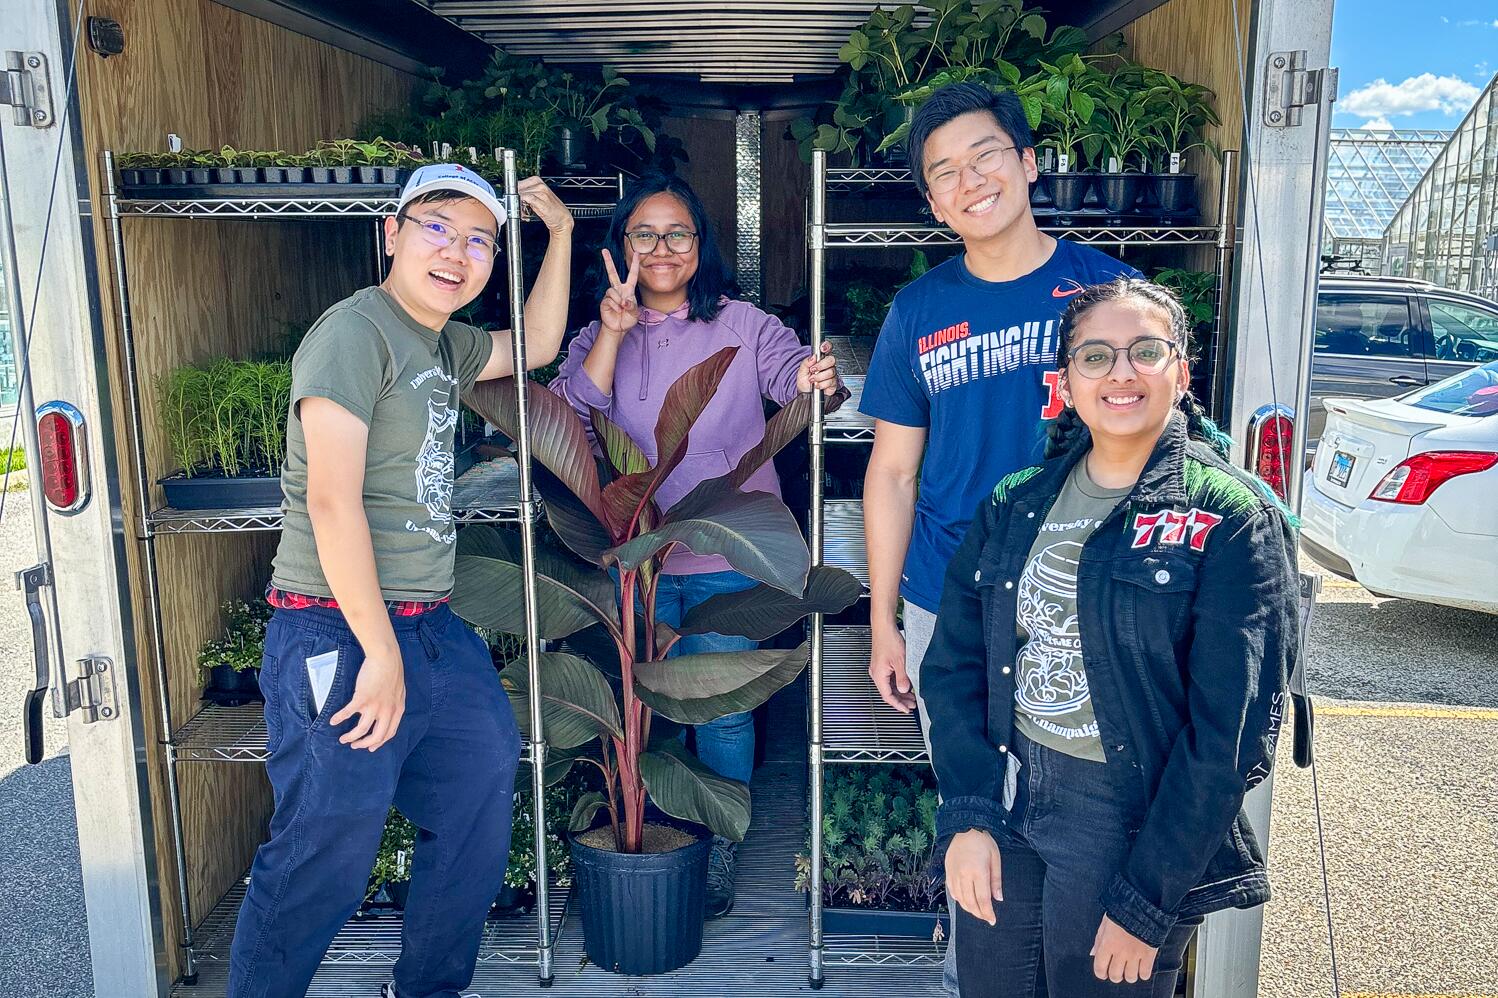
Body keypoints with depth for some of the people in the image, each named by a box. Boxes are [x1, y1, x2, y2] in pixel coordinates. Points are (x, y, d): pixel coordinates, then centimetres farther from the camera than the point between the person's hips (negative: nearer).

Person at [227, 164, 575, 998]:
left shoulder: (445, 343, 14)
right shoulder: (356, 330, -13)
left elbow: (537, 346, 32)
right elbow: (331, 500, -20)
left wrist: (561, 231, 24)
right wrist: (380, 653, -19)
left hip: (432, 629, 9)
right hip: (337, 637, -9)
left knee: (486, 786, 17)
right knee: (328, 854, -4)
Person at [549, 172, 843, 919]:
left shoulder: (743, 326, 2)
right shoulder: (598, 336, 7)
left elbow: (790, 367, -14)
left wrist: (816, 377, -37)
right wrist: (612, 334, -15)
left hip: (728, 557, -2)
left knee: (723, 709, 5)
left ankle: (719, 850, 24)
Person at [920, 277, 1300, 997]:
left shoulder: (1234, 520, -11)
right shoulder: (1015, 504, 2)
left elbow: (1230, 731, -13)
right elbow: (955, 661, 2)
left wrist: (1148, 898, -14)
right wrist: (968, 816, -8)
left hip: (1132, 822, -4)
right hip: (1003, 804, 4)